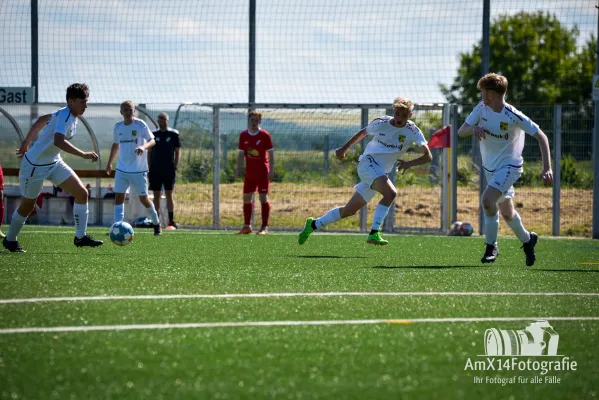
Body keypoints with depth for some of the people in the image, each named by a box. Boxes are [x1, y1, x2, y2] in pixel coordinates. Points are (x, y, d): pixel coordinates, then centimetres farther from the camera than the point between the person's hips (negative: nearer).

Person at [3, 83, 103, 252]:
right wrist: (83, 154, -45)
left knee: (82, 193, -4)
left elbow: (41, 120, 17)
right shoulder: (64, 116, -26)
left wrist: (26, 143, 23)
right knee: (27, 205, 8)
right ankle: (10, 240, 30)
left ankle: (80, 237, 1)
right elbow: (58, 141, -45)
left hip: (54, 163, 9)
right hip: (35, 165, -9)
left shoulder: (68, 115, 2)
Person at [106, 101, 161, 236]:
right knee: (118, 196, -8)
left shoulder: (140, 125, -8)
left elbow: (152, 140, -13)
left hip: (139, 169, -4)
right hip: (122, 169, 4)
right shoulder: (118, 127, 6)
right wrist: (109, 163, 22)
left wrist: (143, 146, -34)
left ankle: (156, 223, 24)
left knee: (143, 198, 3)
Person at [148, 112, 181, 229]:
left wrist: (175, 167, -4)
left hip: (169, 170, -2)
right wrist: (149, 167, 2)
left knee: (169, 194, -3)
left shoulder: (173, 134, 2)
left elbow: (177, 151, 4)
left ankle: (171, 221, -2)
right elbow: (149, 152, 10)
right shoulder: (154, 134, 7)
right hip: (155, 170, 2)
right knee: (156, 195, 2)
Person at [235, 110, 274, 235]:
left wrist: (271, 170, -12)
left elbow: (271, 153, -5)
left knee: (263, 197, -6)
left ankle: (264, 227, -2)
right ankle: (247, 226, 16)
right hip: (249, 173, 5)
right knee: (246, 197, 6)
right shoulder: (243, 135, 5)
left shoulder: (265, 135, -6)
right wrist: (238, 169, 4)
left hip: (263, 173, -5)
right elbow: (241, 154, 10)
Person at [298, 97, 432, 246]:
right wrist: (344, 148, 21)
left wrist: (410, 163, -25)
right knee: (391, 193, -32)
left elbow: (427, 156, -8)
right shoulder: (381, 123, -6)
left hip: (382, 173, 4)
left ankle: (314, 224, 27)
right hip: (368, 162, -4)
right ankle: (374, 233, -31)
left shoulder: (413, 132, -4)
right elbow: (363, 133, 14)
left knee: (349, 210, 9)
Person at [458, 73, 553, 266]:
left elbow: (541, 136, -20)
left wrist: (547, 168, -28)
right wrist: (473, 128, -29)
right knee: (506, 212, 17)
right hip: (490, 168, 7)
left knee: (487, 199, -28)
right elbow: (461, 131, -4)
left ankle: (491, 246, -14)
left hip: (509, 166, -7)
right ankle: (527, 239, 42)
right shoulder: (482, 108, -6)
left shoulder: (513, 116, -23)